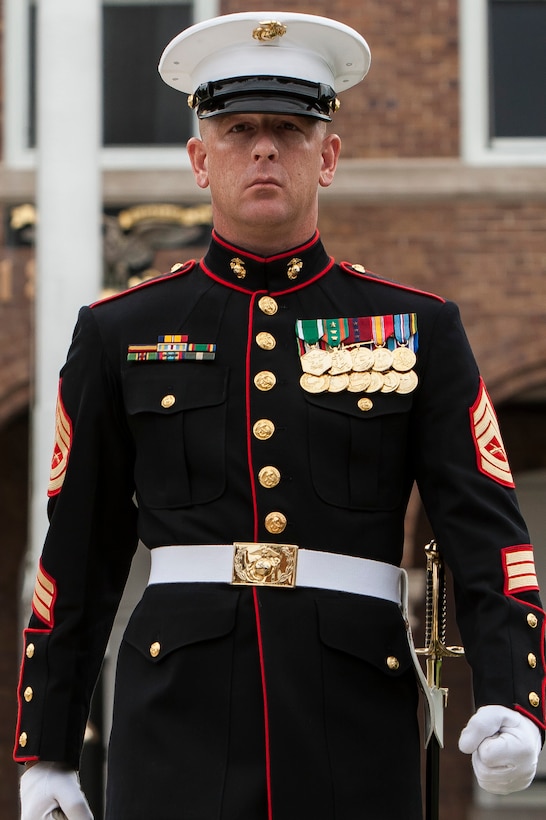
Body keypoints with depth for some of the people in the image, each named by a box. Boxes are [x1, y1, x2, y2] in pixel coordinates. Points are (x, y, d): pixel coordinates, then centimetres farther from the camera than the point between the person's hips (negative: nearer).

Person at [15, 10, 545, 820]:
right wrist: (47, 752, 10)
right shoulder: (122, 334, 9)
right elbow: (79, 555, 12)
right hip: (183, 716, 0)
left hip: (355, 724, 1)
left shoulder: (419, 328, 8)